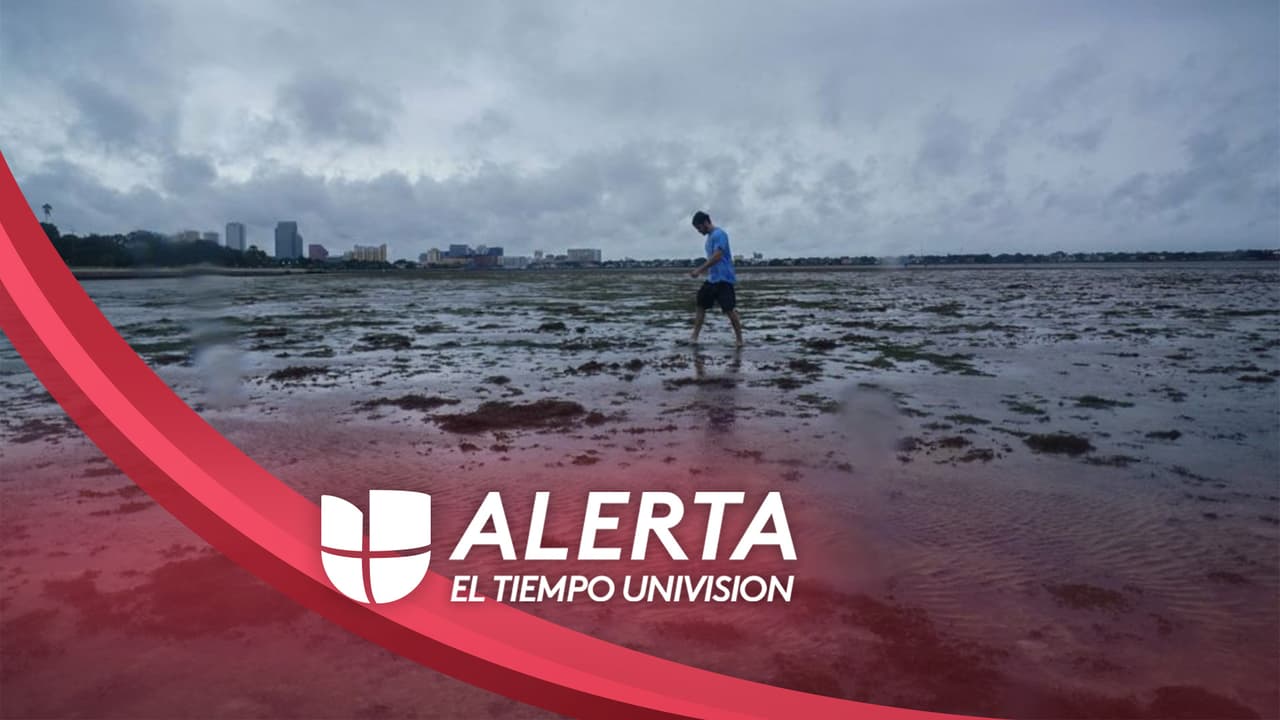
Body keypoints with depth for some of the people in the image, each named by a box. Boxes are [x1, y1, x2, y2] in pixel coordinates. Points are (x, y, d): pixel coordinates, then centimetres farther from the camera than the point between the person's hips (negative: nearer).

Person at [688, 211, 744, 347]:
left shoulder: (719, 234, -14)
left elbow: (717, 257, -23)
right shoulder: (710, 237, 16)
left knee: (729, 310, -7)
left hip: (723, 279, -10)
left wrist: (699, 270, -21)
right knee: (701, 305, 8)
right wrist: (701, 271, 18)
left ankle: (739, 340, 1)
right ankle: (694, 336, 12)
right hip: (711, 279, 10)